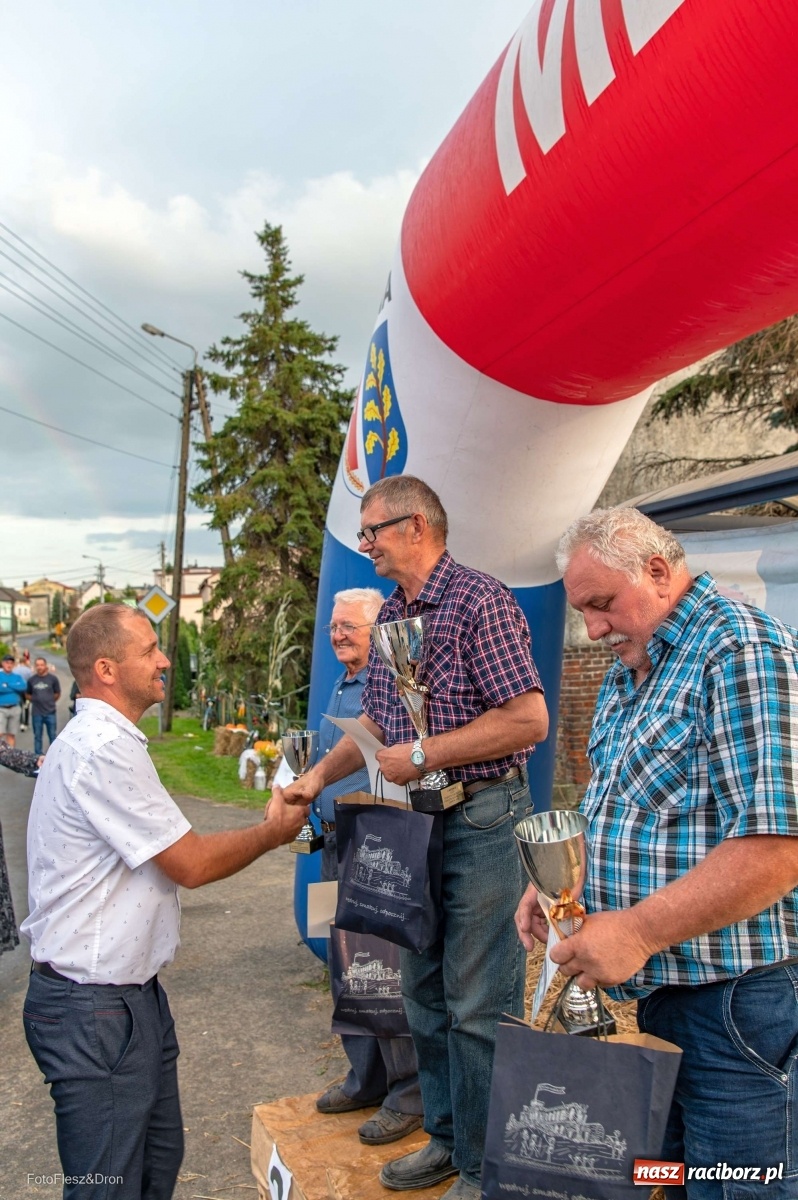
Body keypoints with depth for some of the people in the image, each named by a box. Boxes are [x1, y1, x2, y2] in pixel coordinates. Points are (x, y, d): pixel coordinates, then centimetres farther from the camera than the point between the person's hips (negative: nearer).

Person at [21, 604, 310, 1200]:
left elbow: (177, 852, 13)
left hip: (131, 993, 10)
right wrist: (275, 831, -4)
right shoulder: (105, 748, -23)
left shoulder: (102, 741, 12)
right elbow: (192, 864, -18)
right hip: (94, 1009, -10)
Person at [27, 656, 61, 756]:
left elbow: (57, 694, 7)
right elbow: (28, 695, 13)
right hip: (36, 713, 1)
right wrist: (36, 701, 4)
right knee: (37, 736, 9)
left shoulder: (53, 678, -3)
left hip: (50, 712, -1)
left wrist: (49, 702, 7)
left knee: (52, 736, 5)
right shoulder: (31, 680, 1)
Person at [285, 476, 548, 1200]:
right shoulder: (391, 616, 12)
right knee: (425, 991, 18)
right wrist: (320, 775, 10)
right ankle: (446, 1138, 35)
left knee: (478, 1003, 1)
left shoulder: (478, 602, -14)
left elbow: (528, 719, -21)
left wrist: (422, 755, -19)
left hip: (481, 820, -8)